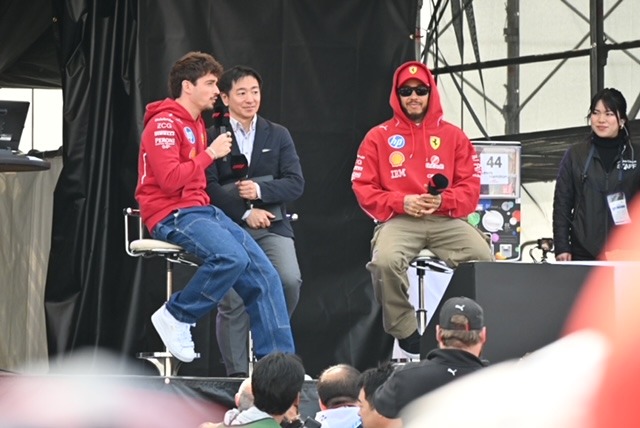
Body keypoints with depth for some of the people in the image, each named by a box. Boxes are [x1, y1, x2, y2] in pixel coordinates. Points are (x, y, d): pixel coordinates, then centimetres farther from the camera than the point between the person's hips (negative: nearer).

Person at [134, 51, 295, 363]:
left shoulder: (195, 123, 21)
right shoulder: (163, 124, -10)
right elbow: (170, 179, -21)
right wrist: (210, 153, -13)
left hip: (200, 210, 9)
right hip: (171, 215, -9)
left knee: (263, 273, -4)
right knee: (232, 257, -32)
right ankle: (175, 316, -12)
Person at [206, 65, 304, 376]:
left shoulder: (278, 135, 16)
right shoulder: (212, 137, 6)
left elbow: (296, 184, 7)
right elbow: (208, 187, -4)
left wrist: (260, 191, -10)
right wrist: (245, 213, -12)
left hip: (272, 224, 2)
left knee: (289, 280, -23)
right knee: (233, 299, -16)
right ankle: (237, 373, -8)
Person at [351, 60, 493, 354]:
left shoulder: (453, 136, 13)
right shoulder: (379, 137, 10)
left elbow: (471, 186, 8)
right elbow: (364, 188, 4)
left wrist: (442, 201, -12)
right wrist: (402, 203, -11)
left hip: (446, 219, 1)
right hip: (398, 220, -1)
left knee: (484, 259, -27)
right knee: (385, 261, -34)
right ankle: (405, 332, -17)